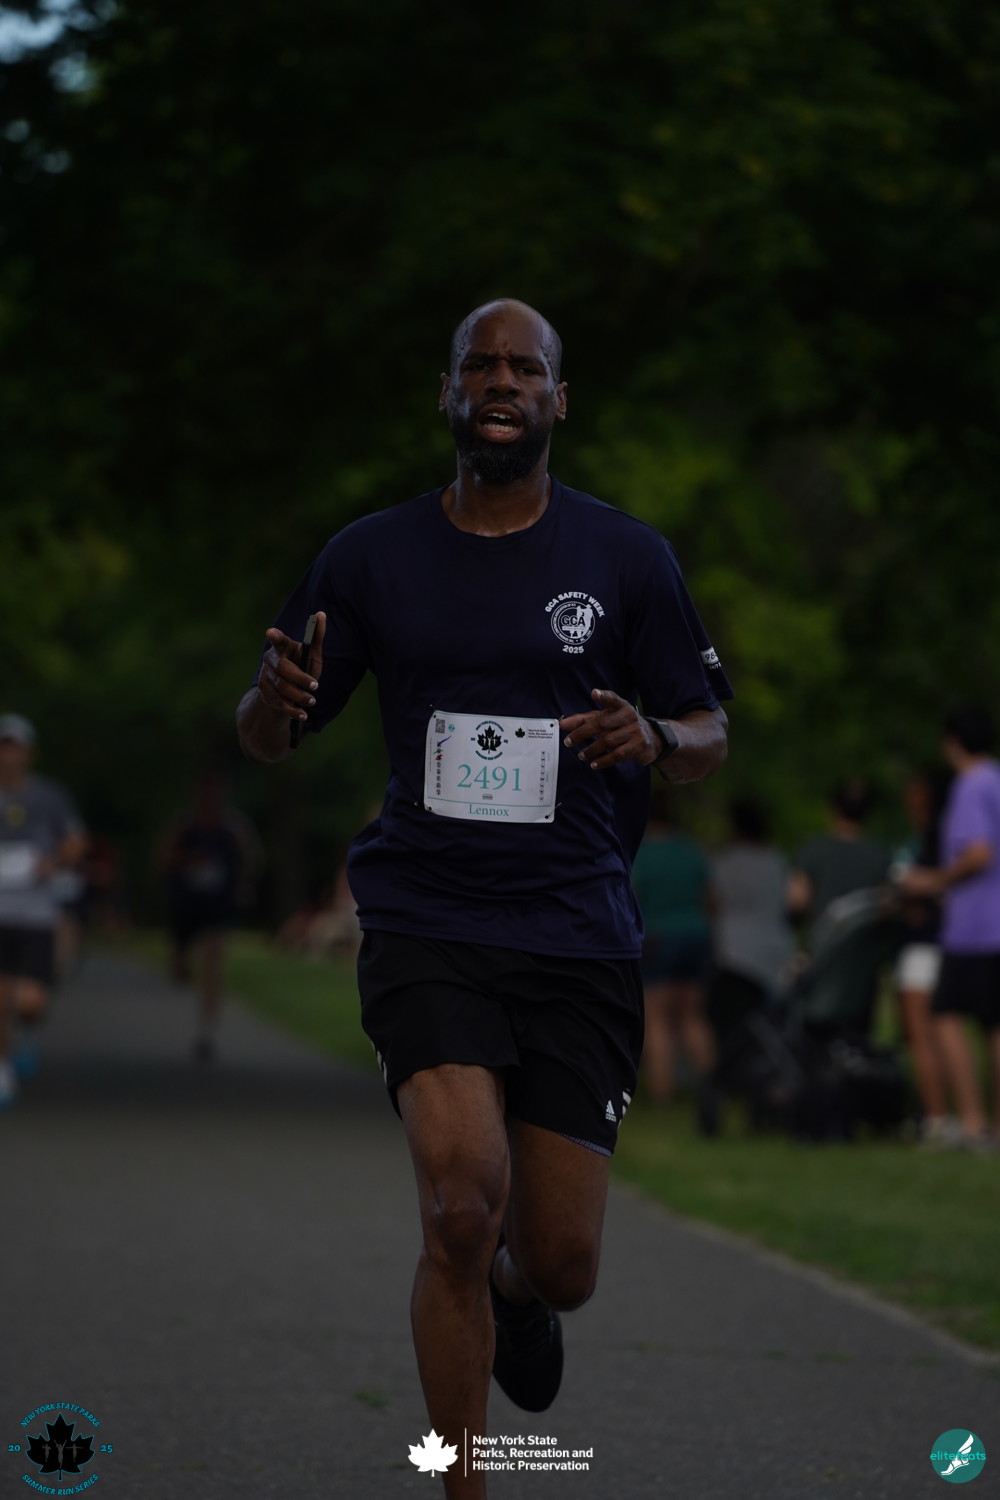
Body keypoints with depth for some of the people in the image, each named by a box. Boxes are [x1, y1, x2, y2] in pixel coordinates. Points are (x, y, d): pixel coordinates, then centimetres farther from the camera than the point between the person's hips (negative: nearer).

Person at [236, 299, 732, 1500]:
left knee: (562, 1265, 2)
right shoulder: (373, 556, 5)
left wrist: (655, 739, -15)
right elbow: (264, 741, 9)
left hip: (578, 937, 1)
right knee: (464, 1200, -22)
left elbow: (710, 739, 10)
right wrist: (272, 705, -16)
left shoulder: (626, 560, 4)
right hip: (425, 928, -1)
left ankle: (508, 1287, 42)